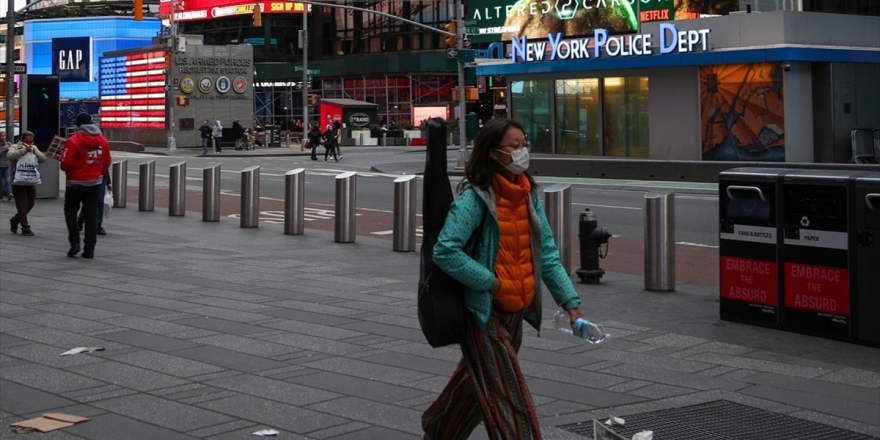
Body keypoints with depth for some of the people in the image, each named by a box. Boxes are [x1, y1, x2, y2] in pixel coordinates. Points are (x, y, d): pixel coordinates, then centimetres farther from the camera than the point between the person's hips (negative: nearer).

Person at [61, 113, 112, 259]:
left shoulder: (74, 140, -15)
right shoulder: (103, 140, 2)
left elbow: (66, 163, -18)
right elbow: (107, 162, 6)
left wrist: (64, 168, 4)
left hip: (76, 182, -4)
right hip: (95, 182, 4)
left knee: (71, 211, 13)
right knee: (91, 214, 7)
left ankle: (74, 242, 0)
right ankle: (89, 249, 5)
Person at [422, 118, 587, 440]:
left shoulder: (528, 195, 6)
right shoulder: (475, 198, -16)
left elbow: (547, 255, 6)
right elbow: (445, 251, -24)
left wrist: (571, 303, -2)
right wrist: (491, 283, -19)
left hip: (516, 313, 7)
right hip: (485, 314, -7)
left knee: (479, 384, 22)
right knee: (508, 399, -8)